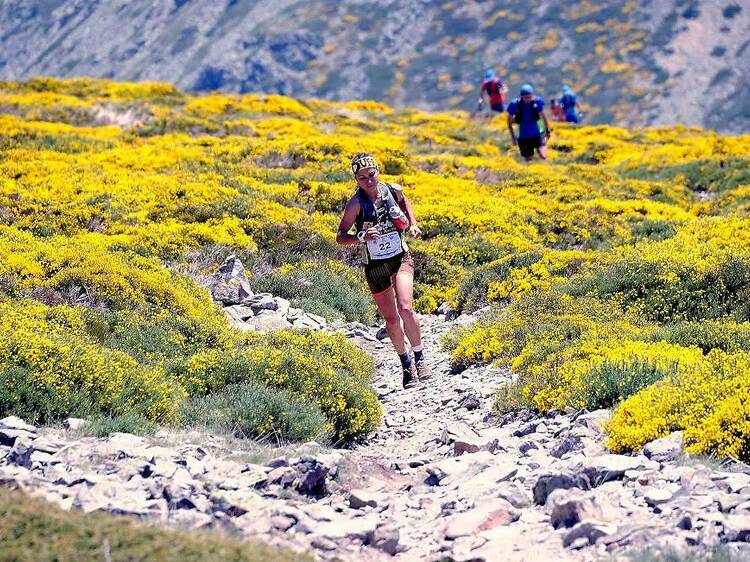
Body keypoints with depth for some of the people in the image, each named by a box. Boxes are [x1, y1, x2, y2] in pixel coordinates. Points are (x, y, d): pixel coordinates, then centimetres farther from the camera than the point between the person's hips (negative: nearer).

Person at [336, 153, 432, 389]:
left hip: (401, 259, 0)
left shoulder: (394, 190, -7)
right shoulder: (356, 204, -16)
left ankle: (420, 358, -2)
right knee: (391, 319, 6)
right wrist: (361, 236, -32)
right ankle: (406, 364, 28)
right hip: (375, 265, 0)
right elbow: (340, 237, -15)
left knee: (405, 308, -21)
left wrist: (413, 224, 6)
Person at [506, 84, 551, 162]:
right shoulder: (515, 104, -15)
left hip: (536, 134, 0)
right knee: (528, 160, 7)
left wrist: (548, 130, 12)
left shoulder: (537, 101, -12)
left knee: (543, 157, -15)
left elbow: (543, 116, 6)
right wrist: (513, 137, -1)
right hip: (523, 137, 0)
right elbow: (510, 122, -2)